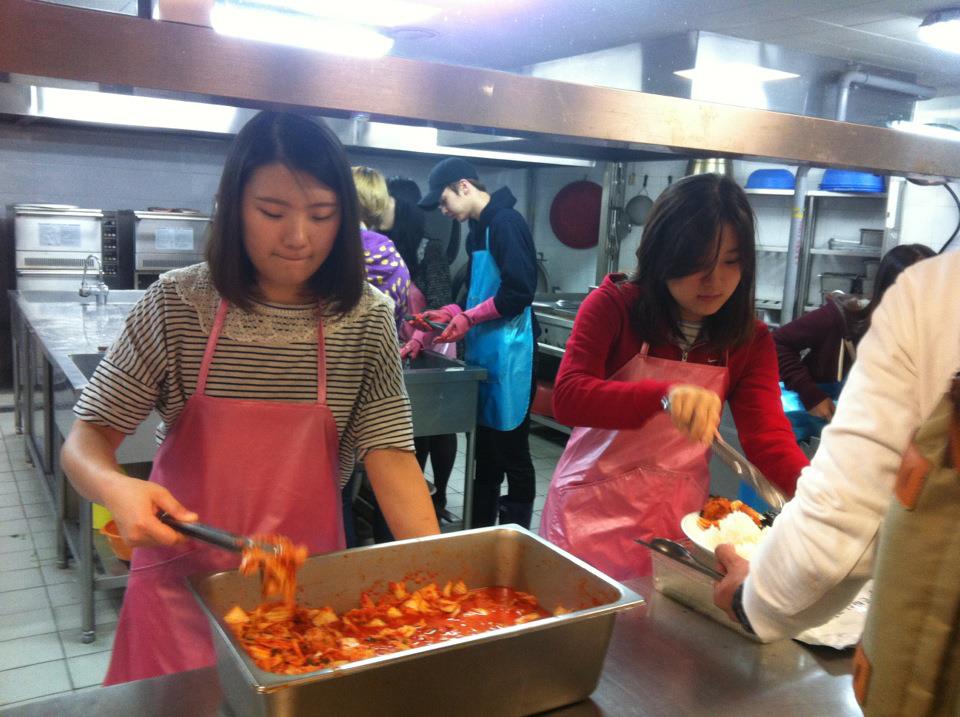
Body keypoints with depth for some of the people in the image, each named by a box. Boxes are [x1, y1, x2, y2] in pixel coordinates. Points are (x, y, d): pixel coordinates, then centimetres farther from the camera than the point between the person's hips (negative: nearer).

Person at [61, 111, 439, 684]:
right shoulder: (178, 304, -10)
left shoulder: (367, 319, -9)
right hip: (185, 577, 0)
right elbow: (87, 439, -7)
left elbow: (389, 452, -13)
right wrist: (114, 486, -30)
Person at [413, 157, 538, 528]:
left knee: (512, 451, 1)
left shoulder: (505, 222, -13)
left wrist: (469, 318, -14)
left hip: (507, 354, -9)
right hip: (484, 353, 10)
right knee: (485, 451, 16)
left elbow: (520, 291, -21)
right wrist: (450, 313, 8)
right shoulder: (479, 227, 15)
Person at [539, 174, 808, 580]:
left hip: (678, 517, 3)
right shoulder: (613, 305, -12)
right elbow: (567, 397, -23)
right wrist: (663, 395, -38)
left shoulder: (751, 341, -2)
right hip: (595, 507, -2)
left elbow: (767, 435, -11)